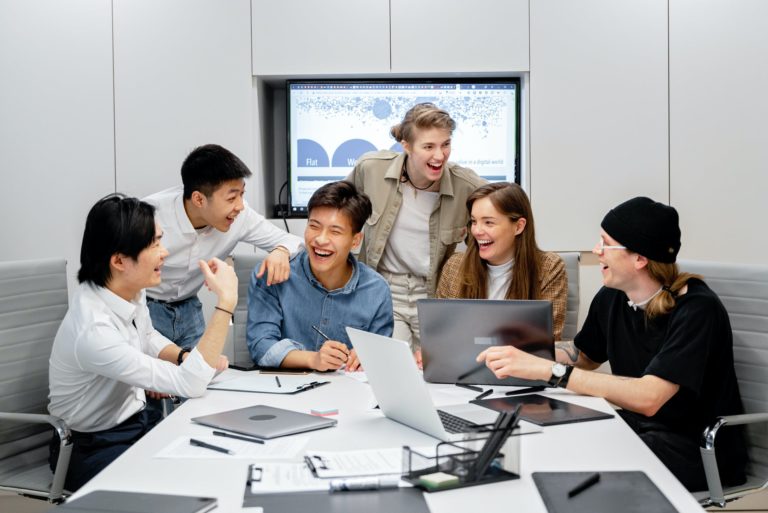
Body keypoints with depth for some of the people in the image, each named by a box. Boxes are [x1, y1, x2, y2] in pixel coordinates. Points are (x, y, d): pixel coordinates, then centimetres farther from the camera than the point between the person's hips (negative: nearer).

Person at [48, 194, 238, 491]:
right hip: (94, 451, -7)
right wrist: (225, 301, -32)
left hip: (137, 421, 8)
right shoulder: (93, 329, -32)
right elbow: (190, 385, -32)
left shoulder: (131, 290, -8)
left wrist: (192, 357, -4)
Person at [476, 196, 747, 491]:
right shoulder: (611, 298, -1)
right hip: (636, 428, 6)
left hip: (698, 455, -6)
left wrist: (547, 370, -33)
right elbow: (583, 356, 17)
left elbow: (647, 398, -32)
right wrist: (522, 356, -2)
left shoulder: (696, 309, -21)